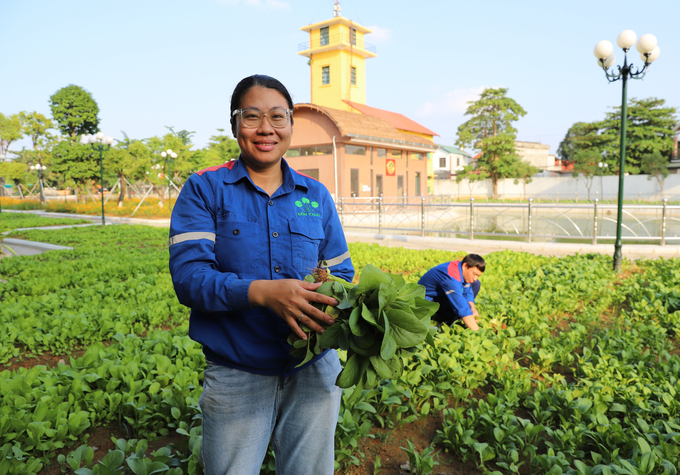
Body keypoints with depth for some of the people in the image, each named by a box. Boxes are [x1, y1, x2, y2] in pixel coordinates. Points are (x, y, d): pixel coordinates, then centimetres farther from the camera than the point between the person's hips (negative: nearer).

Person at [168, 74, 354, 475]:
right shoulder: (204, 190, -3)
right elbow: (188, 277, -14)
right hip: (236, 377, -2)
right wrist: (262, 292, -29)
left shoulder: (317, 196, 6)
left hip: (314, 373, 3)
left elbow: (342, 273, 8)